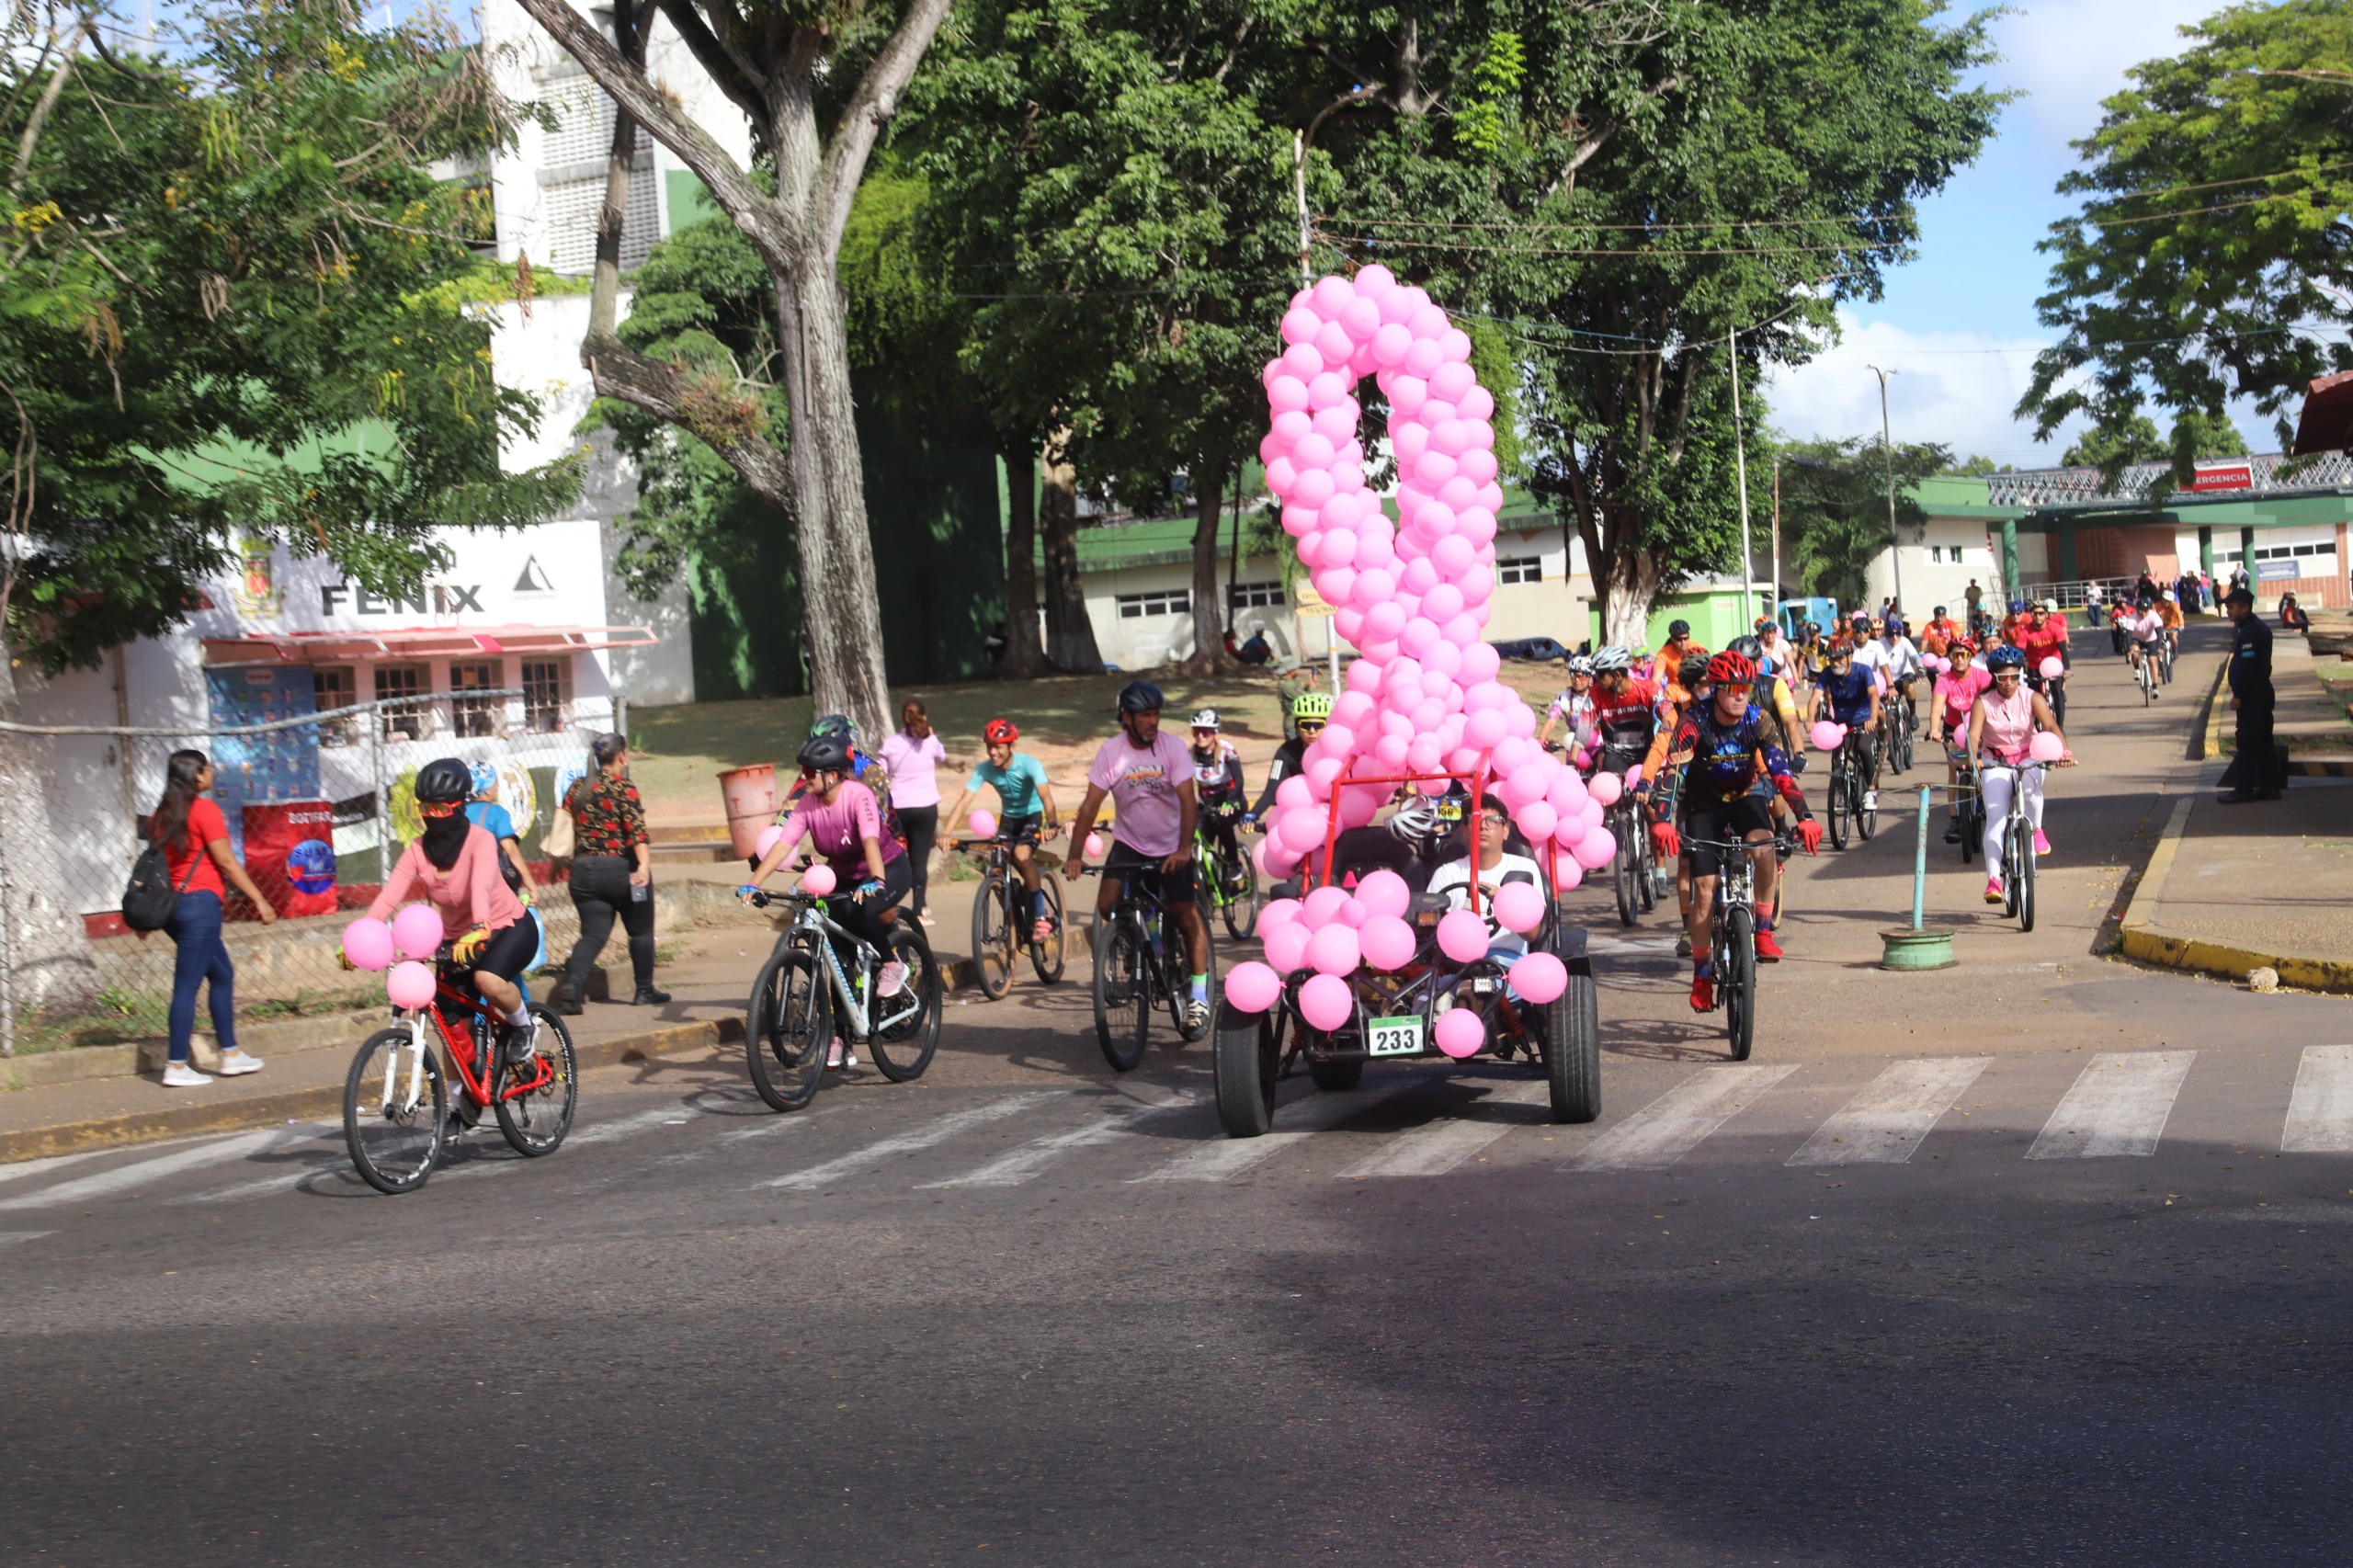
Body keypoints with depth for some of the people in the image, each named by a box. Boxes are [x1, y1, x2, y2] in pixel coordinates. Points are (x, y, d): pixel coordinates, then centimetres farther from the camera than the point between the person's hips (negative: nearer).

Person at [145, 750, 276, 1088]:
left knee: (222, 973, 18)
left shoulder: (162, 814, 13)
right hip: (199, 901, -8)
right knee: (187, 984, -5)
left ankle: (231, 1054, 21)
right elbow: (226, 861, -10)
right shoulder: (204, 810, -8)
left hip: (171, 904, 8)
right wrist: (259, 900, -6)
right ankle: (177, 1067, -4)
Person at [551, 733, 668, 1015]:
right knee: (641, 930, 13)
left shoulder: (577, 789, 8)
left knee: (593, 933, 3)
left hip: (584, 872, 5)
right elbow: (636, 829, -22)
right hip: (620, 868, -5)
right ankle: (644, 991, 19)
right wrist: (644, 864, -32)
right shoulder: (622, 788, -10)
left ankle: (572, 982, -22)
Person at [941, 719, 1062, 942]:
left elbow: (1045, 795, -39)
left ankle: (1041, 916, -19)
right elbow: (963, 800, -24)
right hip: (1008, 817, 4)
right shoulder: (984, 769, -17)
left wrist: (1052, 824, -58)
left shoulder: (1028, 764, -26)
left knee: (1022, 854, -30)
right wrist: (946, 833, -38)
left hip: (1032, 815, -4)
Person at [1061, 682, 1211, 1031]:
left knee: (1187, 918, -6)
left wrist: (1183, 849, -35)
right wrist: (1074, 855, -21)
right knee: (1106, 905, -16)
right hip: (1128, 843, 1)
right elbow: (1090, 805, -14)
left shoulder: (1172, 747, -15)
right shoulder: (1111, 752, -12)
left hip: (1171, 848, -1)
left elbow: (1188, 800, -22)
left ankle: (1198, 996, 2)